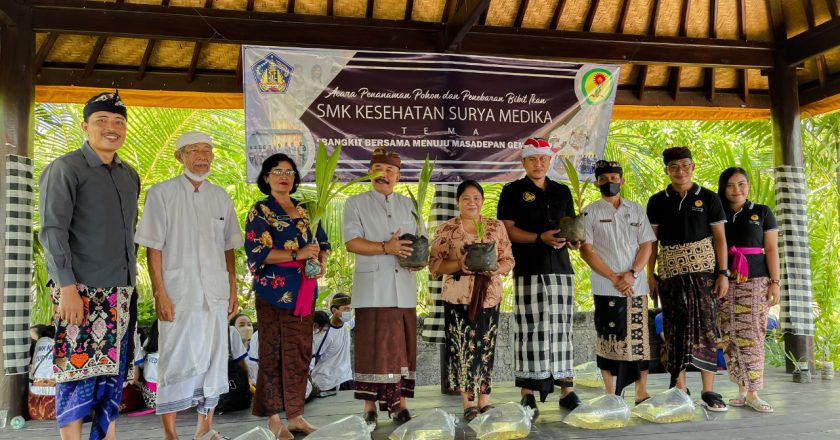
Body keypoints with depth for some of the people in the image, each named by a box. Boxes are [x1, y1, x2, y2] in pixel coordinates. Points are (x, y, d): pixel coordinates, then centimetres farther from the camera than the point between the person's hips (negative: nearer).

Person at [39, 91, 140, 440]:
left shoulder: (130, 176, 14)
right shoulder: (66, 168, -5)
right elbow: (52, 231, -10)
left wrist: (131, 280, 13)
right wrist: (67, 287, -17)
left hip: (121, 293, 6)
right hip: (81, 291, -6)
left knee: (112, 372, 10)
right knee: (78, 372, -3)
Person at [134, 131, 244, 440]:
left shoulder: (220, 196, 12)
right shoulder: (162, 193, -1)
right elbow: (153, 247, -5)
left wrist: (233, 290, 10)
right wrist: (159, 293, -11)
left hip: (215, 295, 4)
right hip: (178, 294, -4)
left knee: (213, 360, 9)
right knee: (176, 361, -1)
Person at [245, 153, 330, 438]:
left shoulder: (305, 211, 15)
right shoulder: (260, 211, -2)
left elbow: (322, 242, 20)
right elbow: (257, 253, -12)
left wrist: (321, 262, -2)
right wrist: (297, 255, -19)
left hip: (304, 292, 6)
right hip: (275, 291, -5)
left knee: (300, 352, 7)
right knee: (273, 352, 0)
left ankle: (295, 414, 16)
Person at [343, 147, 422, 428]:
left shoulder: (408, 205, 16)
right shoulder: (356, 203, 4)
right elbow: (352, 242, -8)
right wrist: (386, 248, -20)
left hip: (403, 288, 4)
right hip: (372, 287, -3)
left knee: (401, 345, 4)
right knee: (372, 344, -3)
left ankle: (397, 401, 12)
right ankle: (370, 405, 5)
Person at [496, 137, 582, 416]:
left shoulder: (562, 192, 19)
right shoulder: (513, 191, 5)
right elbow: (508, 229, -4)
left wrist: (574, 240, 0)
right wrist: (540, 238, -16)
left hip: (561, 268, 4)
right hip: (529, 270, -4)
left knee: (562, 329, 5)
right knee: (530, 330, -6)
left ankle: (567, 390, 10)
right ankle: (527, 395, 0)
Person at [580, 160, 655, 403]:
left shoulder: (636, 210, 12)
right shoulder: (590, 213, 3)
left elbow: (646, 245, 7)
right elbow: (586, 250, -4)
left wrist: (632, 274, -8)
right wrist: (614, 277, -11)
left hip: (636, 286, 2)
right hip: (605, 289, -2)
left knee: (639, 339, 3)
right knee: (608, 339, 0)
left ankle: (642, 392, 12)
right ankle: (610, 394, 9)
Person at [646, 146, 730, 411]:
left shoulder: (708, 199, 4)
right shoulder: (657, 201, 8)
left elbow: (720, 239, 4)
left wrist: (723, 273, -3)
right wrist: (650, 274, 3)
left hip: (702, 268, -1)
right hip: (669, 271, 2)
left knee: (704, 325, -6)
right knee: (674, 328, 4)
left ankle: (708, 390, 0)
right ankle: (679, 388, 12)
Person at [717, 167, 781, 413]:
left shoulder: (762, 212, 10)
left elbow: (771, 249, 6)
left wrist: (775, 282, -2)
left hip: (755, 281, -1)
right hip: (725, 282, 2)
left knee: (751, 336, -7)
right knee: (730, 337, -2)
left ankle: (753, 393, -4)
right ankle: (742, 388, 7)